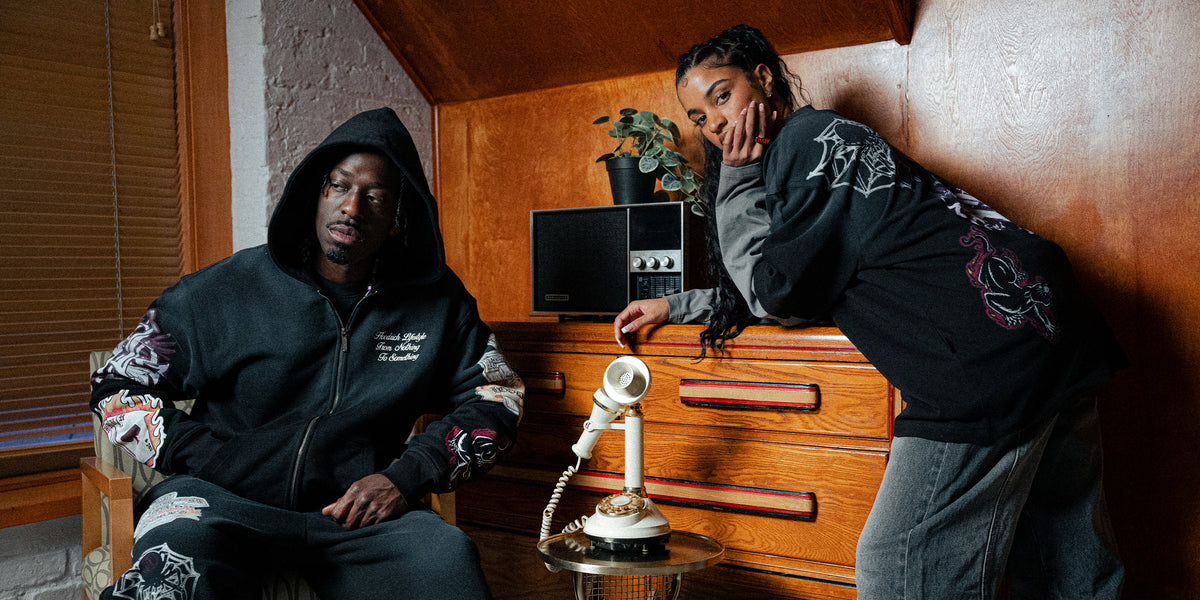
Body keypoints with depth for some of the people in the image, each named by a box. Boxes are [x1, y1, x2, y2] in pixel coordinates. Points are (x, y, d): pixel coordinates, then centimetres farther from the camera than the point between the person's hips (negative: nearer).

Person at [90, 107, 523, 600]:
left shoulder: (437, 301, 5)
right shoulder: (230, 290, 2)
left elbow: (498, 396, 9)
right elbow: (118, 386, 8)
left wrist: (408, 475, -6)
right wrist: (217, 464, -8)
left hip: (356, 511, 2)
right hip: (222, 501, -1)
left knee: (447, 556, -29)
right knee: (180, 547, -36)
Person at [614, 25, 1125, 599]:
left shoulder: (807, 135, -4)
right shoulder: (827, 138, 25)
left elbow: (776, 291, -5)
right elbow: (791, 290, 33)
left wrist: (737, 179, 3)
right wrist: (676, 305, 34)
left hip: (991, 352, -11)